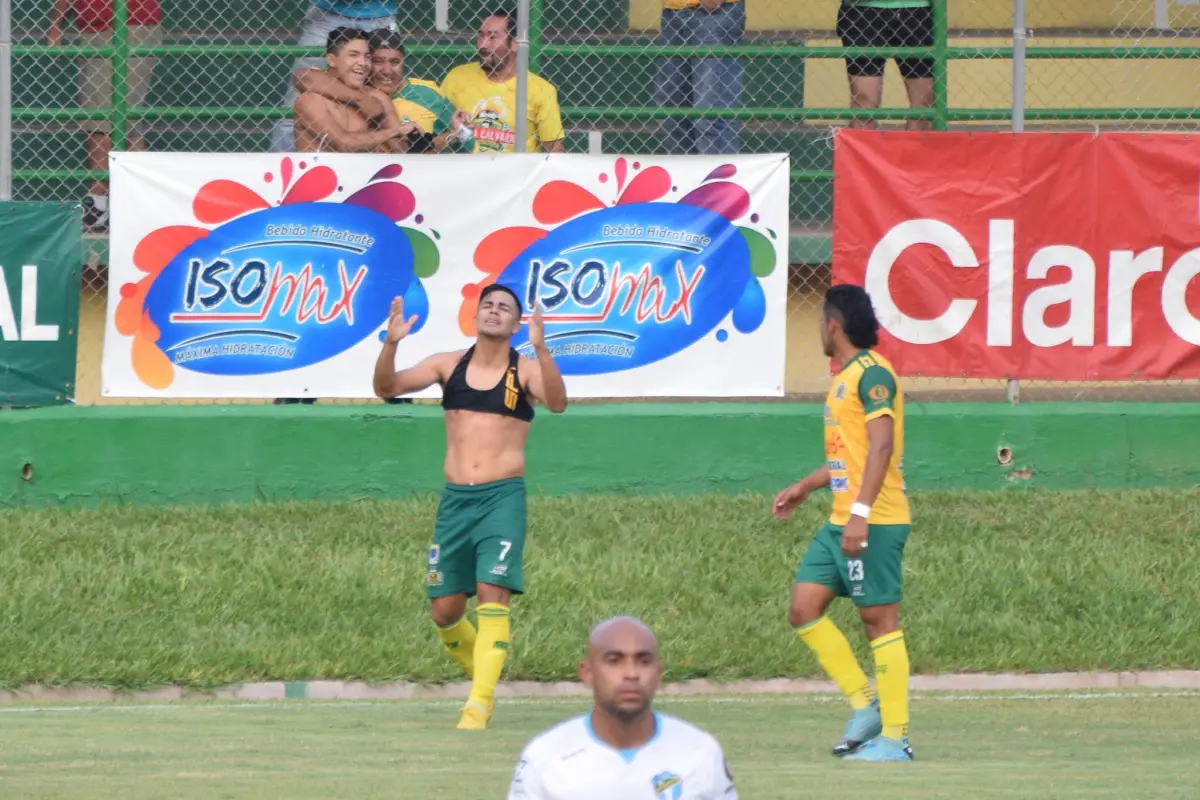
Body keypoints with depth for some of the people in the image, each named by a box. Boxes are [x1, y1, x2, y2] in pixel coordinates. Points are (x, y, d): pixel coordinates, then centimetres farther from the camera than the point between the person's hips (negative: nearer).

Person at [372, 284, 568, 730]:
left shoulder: (525, 371, -1)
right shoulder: (448, 365, 8)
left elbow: (557, 403, -21)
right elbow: (386, 388, 2)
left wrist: (541, 349, -35)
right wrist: (391, 344, -18)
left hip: (502, 497, -4)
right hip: (455, 497, 4)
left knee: (493, 597, -17)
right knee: (444, 611, 5)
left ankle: (480, 703, -16)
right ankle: (483, 677, 29)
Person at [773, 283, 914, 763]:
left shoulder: (872, 374, -12)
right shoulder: (845, 378, 19)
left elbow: (881, 445, -21)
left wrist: (861, 511, -28)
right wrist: (805, 487, 38)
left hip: (873, 522, -10)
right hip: (841, 523, 10)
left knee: (880, 620, -6)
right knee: (804, 608, 4)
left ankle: (895, 737, -3)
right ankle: (866, 705, 9)